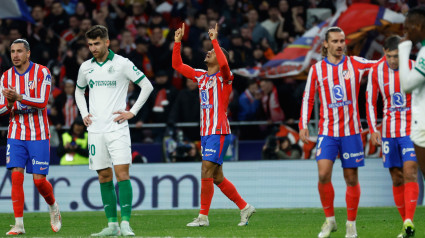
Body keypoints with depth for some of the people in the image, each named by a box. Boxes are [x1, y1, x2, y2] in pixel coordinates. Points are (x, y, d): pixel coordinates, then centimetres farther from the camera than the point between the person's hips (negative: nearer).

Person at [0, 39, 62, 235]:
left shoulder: (42, 72, -7)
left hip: (39, 135, -3)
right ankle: (19, 224, -7)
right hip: (16, 135, 3)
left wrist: (19, 98, -31)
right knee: (16, 175, -10)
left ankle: (53, 207, 27)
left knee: (39, 179, -3)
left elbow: (42, 102, -17)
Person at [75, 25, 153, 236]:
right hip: (95, 130, 4)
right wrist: (84, 114, 13)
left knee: (121, 173, -13)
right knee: (104, 176, 5)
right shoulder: (86, 68, 10)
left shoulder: (122, 64, -4)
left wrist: (132, 112, -4)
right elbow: (79, 91, 28)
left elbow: (147, 86, 1)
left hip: (117, 128, -4)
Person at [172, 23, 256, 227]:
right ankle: (244, 207, 19)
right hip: (206, 133, 8)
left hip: (219, 132, -8)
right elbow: (177, 65, 20)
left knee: (206, 171, -13)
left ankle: (203, 216, -9)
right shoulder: (200, 76, 15)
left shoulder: (223, 77, -5)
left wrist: (214, 41, -23)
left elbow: (223, 63, -29)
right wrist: (177, 42, 11)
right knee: (217, 177, 9)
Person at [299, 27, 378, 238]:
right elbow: (308, 99, 9)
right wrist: (303, 125, 1)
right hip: (327, 131, 0)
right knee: (323, 175, -14)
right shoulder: (317, 69, 4)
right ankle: (329, 220, 3)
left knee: (351, 178, 3)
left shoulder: (355, 63, 2)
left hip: (351, 131, 0)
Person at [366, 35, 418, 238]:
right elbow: (370, 103, 6)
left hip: (411, 130, -3)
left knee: (410, 173, -18)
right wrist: (373, 130, -5)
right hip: (389, 132, 3)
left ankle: (409, 221, -26)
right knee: (397, 179, 4)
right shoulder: (376, 72, -2)